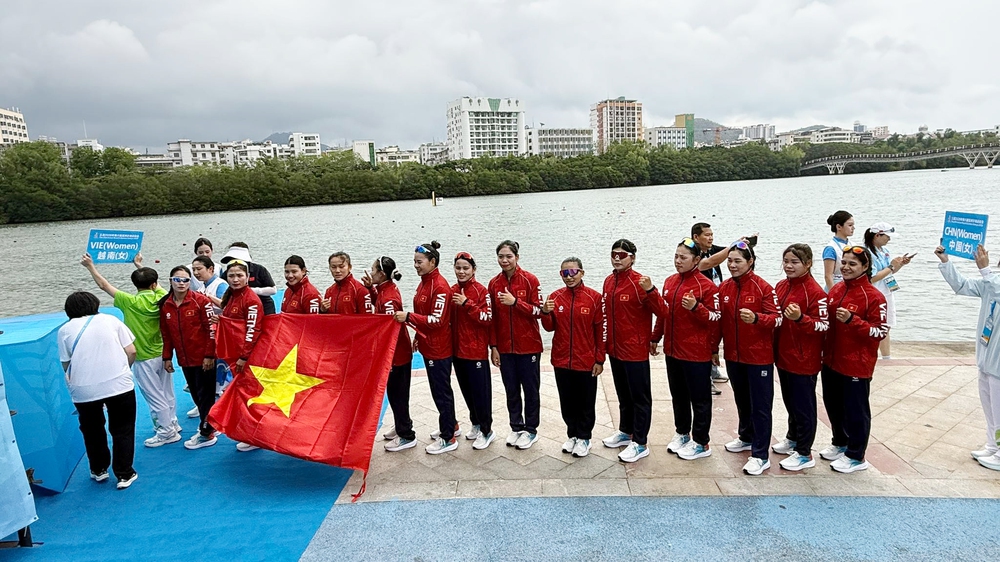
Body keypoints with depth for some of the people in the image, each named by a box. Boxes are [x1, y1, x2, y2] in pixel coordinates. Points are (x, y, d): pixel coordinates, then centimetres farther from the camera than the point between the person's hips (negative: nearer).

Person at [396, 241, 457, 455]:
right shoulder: (424, 283, 9)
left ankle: (448, 438, 14)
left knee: (441, 391, 1)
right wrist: (419, 337, 14)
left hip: (438, 349, -9)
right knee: (440, 389, 20)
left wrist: (408, 317, -27)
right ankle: (450, 426, 35)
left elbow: (437, 320, -23)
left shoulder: (440, 286, -18)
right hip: (428, 347, 9)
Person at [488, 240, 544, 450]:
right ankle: (516, 427, 27)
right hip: (505, 347, 3)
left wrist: (515, 302, -23)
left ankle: (531, 430, 21)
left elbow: (538, 311, -9)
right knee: (511, 390, 12)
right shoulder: (494, 283, 3)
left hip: (528, 346, -3)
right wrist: (493, 347, 3)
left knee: (530, 389, 7)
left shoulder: (530, 280, -7)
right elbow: (492, 317, 5)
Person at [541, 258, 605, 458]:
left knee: (586, 403, 10)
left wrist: (599, 360, -5)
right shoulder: (555, 297, 1)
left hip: (586, 361, -3)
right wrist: (545, 313, -14)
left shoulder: (594, 297, -8)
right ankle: (572, 435, 33)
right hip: (561, 361, 3)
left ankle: (584, 438, 27)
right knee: (567, 402, 15)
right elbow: (549, 327, 7)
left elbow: (600, 331, -5)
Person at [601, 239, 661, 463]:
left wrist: (650, 291, -36)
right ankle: (626, 432, 37)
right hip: (615, 350, 7)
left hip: (635, 351, -7)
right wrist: (606, 343, 14)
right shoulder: (608, 282, 6)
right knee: (623, 394, 21)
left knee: (639, 397, 4)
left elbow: (660, 310, -20)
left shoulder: (639, 282, -14)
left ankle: (640, 444, 13)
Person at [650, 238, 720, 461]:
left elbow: (715, 318, -13)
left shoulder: (706, 286, -12)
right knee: (678, 396, 18)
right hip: (672, 351, 7)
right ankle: (682, 433, 34)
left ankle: (701, 443, 19)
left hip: (696, 354, -6)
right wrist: (655, 338, 18)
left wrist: (696, 307, -28)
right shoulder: (670, 282, 8)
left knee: (699, 399, 6)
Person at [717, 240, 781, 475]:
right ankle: (746, 437, 39)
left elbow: (776, 318, -13)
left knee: (760, 405, 2)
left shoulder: (763, 287, -12)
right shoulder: (724, 288, 3)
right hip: (733, 355, 5)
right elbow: (719, 319, 9)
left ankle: (760, 455, 9)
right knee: (741, 399, 20)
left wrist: (756, 318, -33)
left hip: (759, 356, -5)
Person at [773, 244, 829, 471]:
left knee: (803, 405, 4)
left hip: (804, 360, -7)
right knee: (790, 401, 21)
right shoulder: (781, 286, 6)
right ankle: (793, 439, 38)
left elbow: (824, 326, -17)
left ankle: (804, 454, 17)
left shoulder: (815, 292, -16)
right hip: (783, 356, 7)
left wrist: (800, 318, -32)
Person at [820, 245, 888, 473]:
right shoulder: (836, 290, 6)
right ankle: (840, 443, 39)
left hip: (857, 365, -7)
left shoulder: (873, 297, -14)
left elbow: (881, 331, -17)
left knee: (855, 410, 6)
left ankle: (856, 456, 22)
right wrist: (825, 352, 7)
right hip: (831, 361, 7)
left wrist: (852, 320, -28)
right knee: (833, 405, 19)